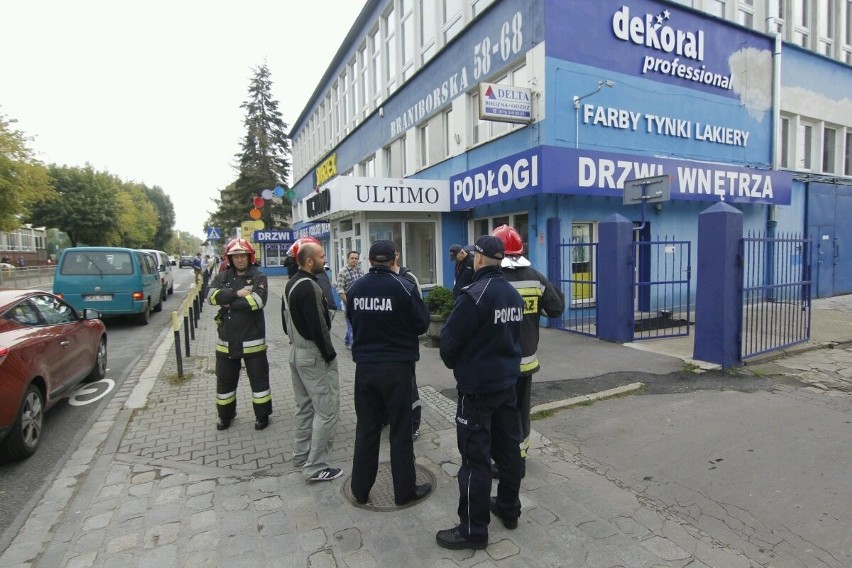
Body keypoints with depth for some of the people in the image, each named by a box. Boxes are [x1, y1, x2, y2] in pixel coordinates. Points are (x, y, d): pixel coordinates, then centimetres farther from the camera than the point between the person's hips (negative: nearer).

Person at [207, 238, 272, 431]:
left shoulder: (258, 277, -6)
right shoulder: (222, 277, 6)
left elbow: (257, 301, -23)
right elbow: (212, 296, -12)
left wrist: (228, 302, -15)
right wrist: (237, 294, -20)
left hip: (252, 339, -4)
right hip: (227, 339, 4)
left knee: (259, 378, 8)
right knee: (224, 379, 16)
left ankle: (262, 414, 24)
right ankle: (225, 415, 36)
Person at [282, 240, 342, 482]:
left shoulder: (290, 284, 11)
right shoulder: (309, 287, -21)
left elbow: (286, 319, 17)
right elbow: (318, 326, -25)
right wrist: (330, 354, -15)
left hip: (296, 351, 10)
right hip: (314, 355, -10)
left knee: (305, 406, 20)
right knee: (327, 409, -2)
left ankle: (301, 454, 31)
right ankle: (315, 467, 4)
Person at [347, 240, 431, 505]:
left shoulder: (356, 287, -1)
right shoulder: (403, 286, -14)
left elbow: (352, 320, 11)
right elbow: (421, 324, -8)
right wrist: (419, 300, 7)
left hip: (365, 365, 4)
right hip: (397, 366, -4)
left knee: (366, 428, 16)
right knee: (400, 429, 8)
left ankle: (360, 489, 28)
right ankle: (405, 490, 20)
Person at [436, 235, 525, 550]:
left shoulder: (474, 295, -20)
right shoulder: (514, 294, 5)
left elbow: (449, 340, -16)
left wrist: (455, 364, 4)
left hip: (477, 387, -8)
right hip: (507, 382, 8)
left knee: (475, 458, 1)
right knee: (508, 448, 18)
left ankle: (473, 529, 13)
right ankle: (509, 509, 35)